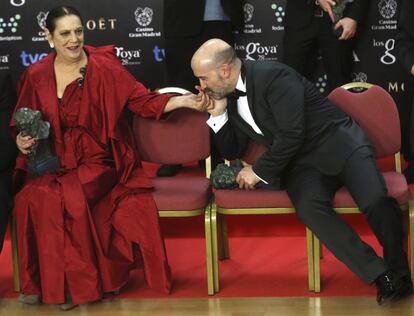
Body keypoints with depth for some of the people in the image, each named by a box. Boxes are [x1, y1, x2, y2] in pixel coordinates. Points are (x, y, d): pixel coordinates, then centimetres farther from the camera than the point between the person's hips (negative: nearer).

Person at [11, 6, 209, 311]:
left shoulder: (105, 67, -5)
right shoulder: (36, 75, 5)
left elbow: (143, 101, -5)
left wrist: (183, 101, -17)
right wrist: (22, 139, -4)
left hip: (98, 162, -3)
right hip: (55, 164, 3)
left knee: (66, 198, -31)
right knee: (31, 197, -26)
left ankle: (72, 282, -11)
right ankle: (42, 282, -10)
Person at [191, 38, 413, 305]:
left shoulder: (273, 76, -15)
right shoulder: (229, 96, 9)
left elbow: (292, 135, -20)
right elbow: (232, 152, 17)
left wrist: (260, 171, -12)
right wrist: (218, 113, 2)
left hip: (338, 143, -5)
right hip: (300, 163, 5)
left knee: (375, 200, -30)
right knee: (309, 207, -29)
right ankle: (380, 275, -23)